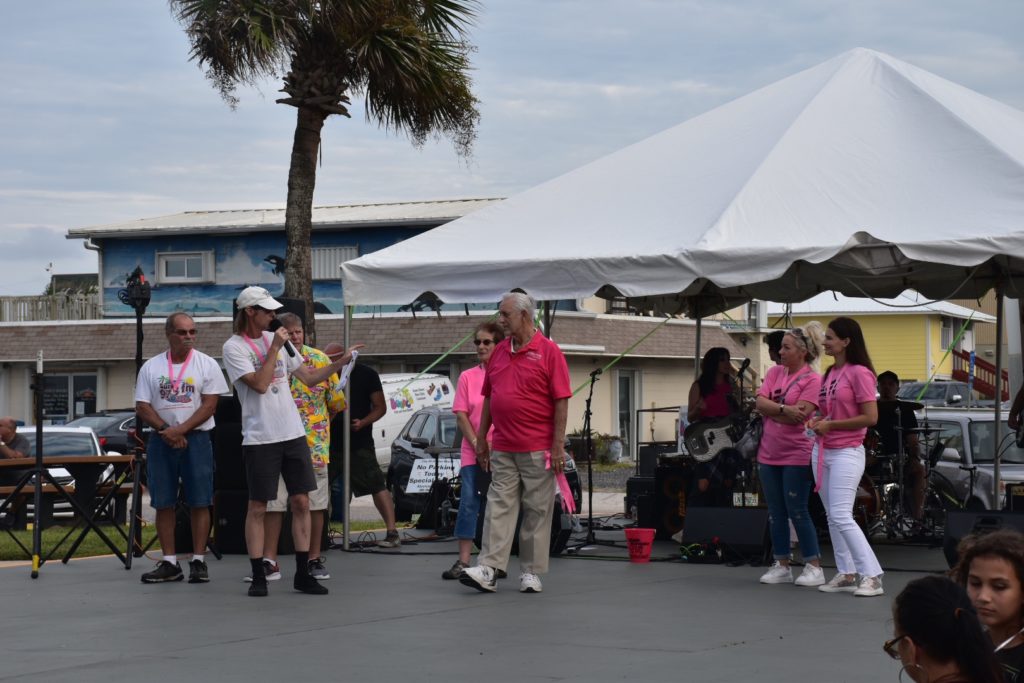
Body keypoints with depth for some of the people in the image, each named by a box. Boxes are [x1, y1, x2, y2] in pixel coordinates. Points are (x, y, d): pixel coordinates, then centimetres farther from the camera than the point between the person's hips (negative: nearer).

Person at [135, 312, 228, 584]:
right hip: (161, 440, 2)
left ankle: (198, 561, 0)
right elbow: (142, 407, 3)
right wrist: (166, 431, -12)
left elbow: (209, 405, -5)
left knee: (199, 503, -4)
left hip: (196, 439, -2)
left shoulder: (207, 365, 1)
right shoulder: (151, 367, 7)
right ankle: (169, 563, 8)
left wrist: (180, 430, -15)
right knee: (163, 503, 3)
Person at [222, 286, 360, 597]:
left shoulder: (276, 339, 12)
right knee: (257, 507, 0)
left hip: (294, 434, 6)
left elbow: (309, 377, 18)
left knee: (301, 502, 5)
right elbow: (260, 384, -16)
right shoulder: (234, 347, -6)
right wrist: (275, 348, -12)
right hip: (260, 438, -6)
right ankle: (258, 577, 6)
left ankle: (303, 574, 10)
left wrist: (340, 363, 7)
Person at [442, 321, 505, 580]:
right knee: (468, 501, -6)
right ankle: (463, 560, -6)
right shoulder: (467, 377, 5)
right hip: (473, 451, 1)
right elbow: (461, 415, 2)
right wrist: (477, 444, -9)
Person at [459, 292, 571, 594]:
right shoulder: (499, 351, 12)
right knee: (498, 507, -1)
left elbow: (561, 401, -9)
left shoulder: (548, 351, -6)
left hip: (538, 450, -5)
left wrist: (558, 445, -13)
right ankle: (488, 569, -7)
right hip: (502, 449, 5)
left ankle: (531, 572, 9)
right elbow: (489, 398, 18)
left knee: (537, 512, 2)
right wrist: (481, 439, 14)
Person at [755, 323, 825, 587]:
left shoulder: (813, 380, -10)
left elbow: (798, 416, -19)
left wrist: (770, 410, -8)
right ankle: (781, 566, 19)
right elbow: (760, 403, -2)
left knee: (797, 512, -5)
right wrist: (783, 410, -17)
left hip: (796, 456, -7)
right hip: (769, 454, 7)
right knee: (776, 513, 11)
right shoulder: (775, 372, 10)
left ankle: (814, 567, 3)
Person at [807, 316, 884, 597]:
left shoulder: (859, 373, -12)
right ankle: (846, 574, 15)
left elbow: (870, 417, -16)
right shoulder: (830, 373, 13)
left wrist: (831, 425, -15)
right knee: (832, 517, 9)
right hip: (822, 451, 9)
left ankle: (872, 576, -12)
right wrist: (817, 421, 4)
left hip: (846, 453, -9)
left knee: (842, 517, -15)